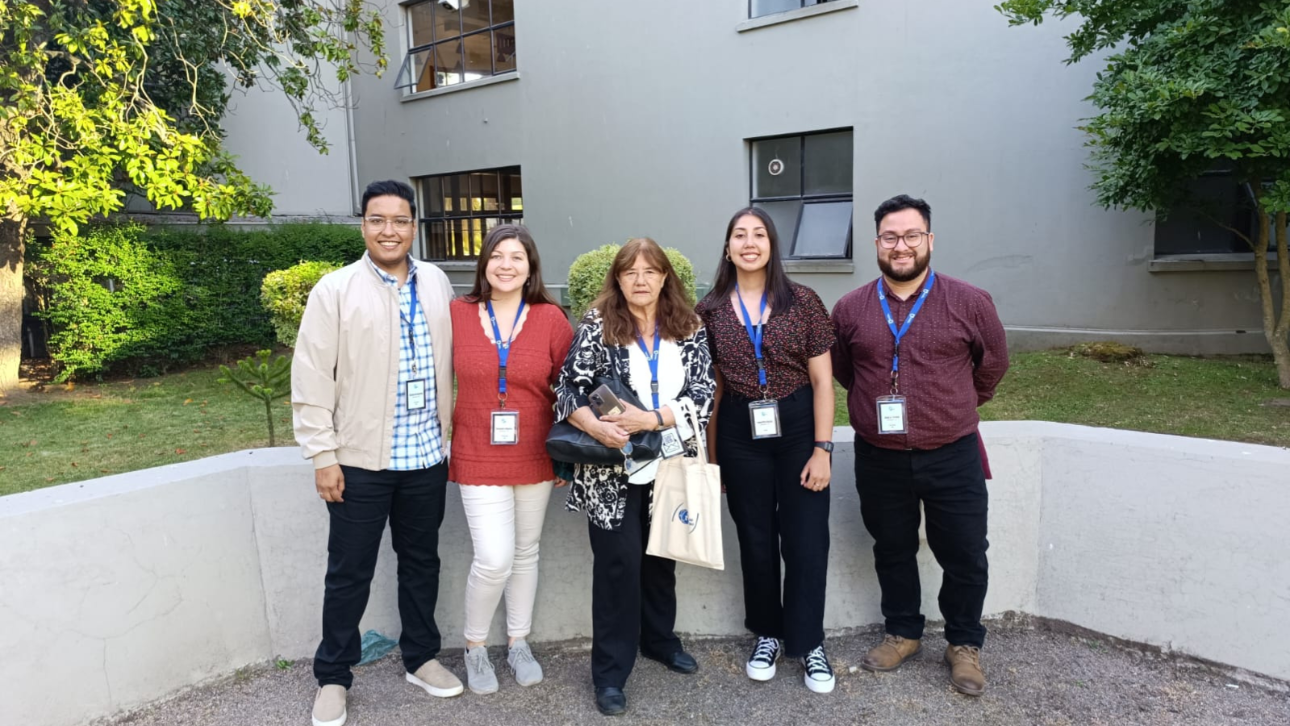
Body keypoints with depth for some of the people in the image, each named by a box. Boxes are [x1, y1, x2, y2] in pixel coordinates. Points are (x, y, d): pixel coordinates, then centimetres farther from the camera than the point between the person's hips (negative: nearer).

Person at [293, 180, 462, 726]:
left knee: (421, 561, 17)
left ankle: (421, 658, 35)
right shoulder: (335, 290, -6)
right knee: (349, 572, 9)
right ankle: (332, 677, 28)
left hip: (426, 456, 4)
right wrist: (323, 455, -10)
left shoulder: (436, 283, 6)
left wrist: (454, 434, 10)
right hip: (360, 459, -3)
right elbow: (312, 379, -7)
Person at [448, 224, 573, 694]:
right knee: (494, 559, -6)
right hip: (478, 459, -1)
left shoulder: (551, 318, -4)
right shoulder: (457, 314, -4)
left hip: (535, 458, 2)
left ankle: (519, 644, 35)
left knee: (526, 553, 15)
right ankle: (474, 647, 21)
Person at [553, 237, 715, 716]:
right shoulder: (597, 325, -5)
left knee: (661, 559, 18)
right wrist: (599, 429, -27)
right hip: (613, 472, -3)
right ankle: (610, 672, 16)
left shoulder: (689, 329, 2)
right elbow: (569, 390, -9)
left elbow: (703, 395, -6)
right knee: (618, 564, 2)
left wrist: (651, 418, -20)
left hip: (669, 468, 3)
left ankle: (659, 639, 40)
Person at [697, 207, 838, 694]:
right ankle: (767, 634, 33)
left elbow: (822, 380, -3)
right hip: (740, 435, 1)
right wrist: (710, 455, 6)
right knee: (756, 540, 13)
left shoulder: (803, 301, -3)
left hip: (798, 428, -1)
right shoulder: (711, 310, 1)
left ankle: (808, 642, 23)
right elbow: (710, 387, 5)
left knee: (805, 539, 4)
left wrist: (822, 448, -8)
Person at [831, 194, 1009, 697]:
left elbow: (993, 363, 9)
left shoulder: (969, 302, -6)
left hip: (952, 457, -1)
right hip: (879, 460, 2)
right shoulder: (850, 309, -1)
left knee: (965, 556, 9)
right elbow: (841, 369, 15)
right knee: (892, 552, 16)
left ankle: (964, 644, 31)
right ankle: (903, 633, 36)